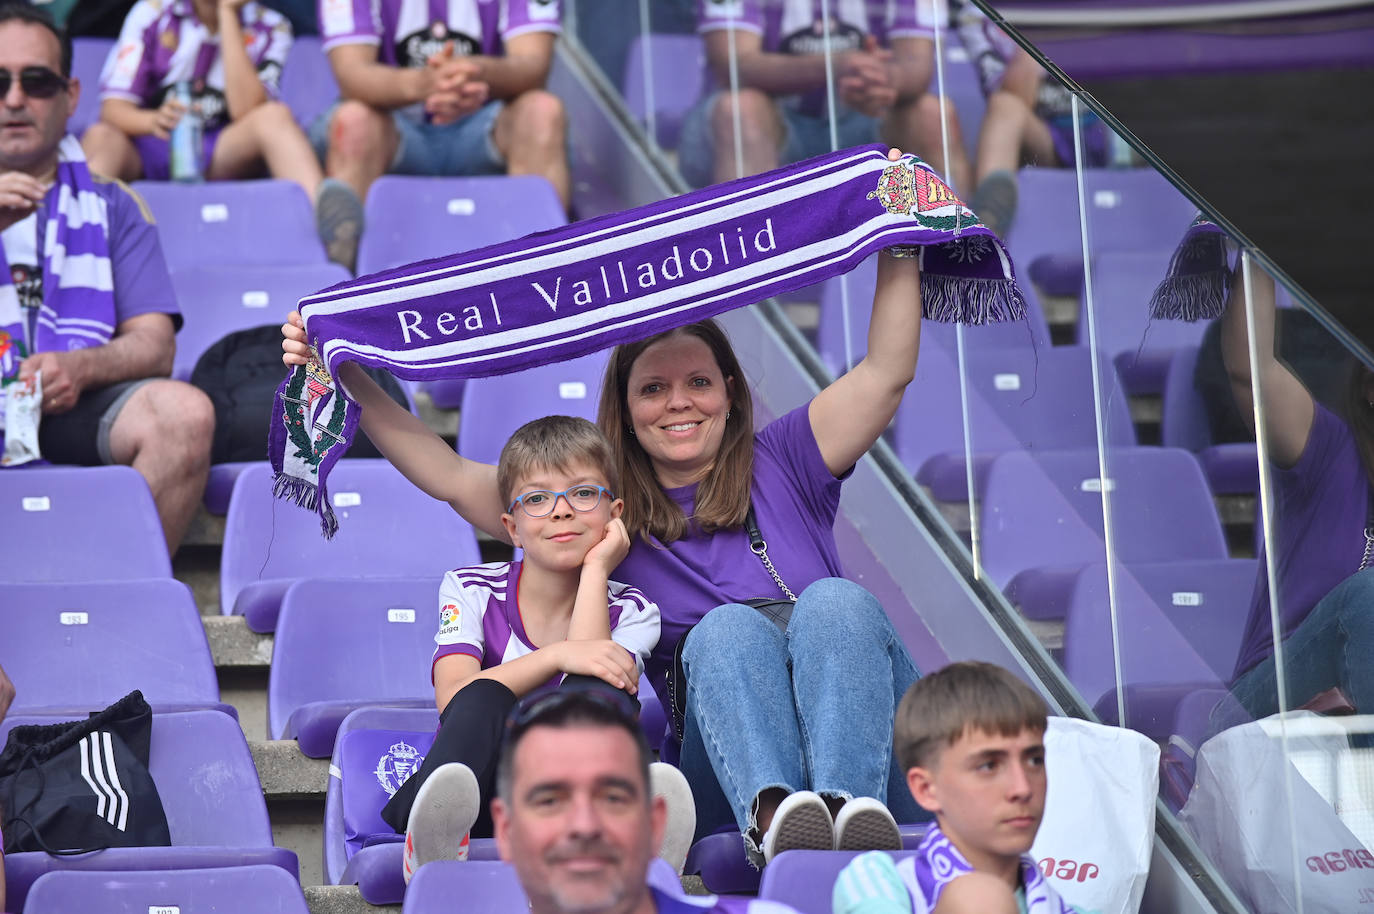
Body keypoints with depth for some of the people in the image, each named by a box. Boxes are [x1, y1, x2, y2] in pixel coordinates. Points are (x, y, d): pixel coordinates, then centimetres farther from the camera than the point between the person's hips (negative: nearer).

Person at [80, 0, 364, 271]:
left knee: (275, 116, -28)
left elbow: (246, 111, -14)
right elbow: (113, 108, -5)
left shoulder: (270, 28, 4)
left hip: (224, 155, 0)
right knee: (101, 137, -32)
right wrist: (154, 120, -30)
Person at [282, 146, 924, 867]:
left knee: (834, 601, -28)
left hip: (882, 753, 1)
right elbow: (450, 476, 9)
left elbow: (885, 372, 8)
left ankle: (850, 802, -50)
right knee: (727, 627, -29)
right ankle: (770, 810, -55)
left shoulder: (780, 463, 17)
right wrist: (344, 377, 2)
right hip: (727, 770, -1)